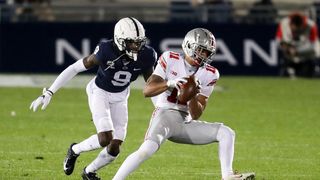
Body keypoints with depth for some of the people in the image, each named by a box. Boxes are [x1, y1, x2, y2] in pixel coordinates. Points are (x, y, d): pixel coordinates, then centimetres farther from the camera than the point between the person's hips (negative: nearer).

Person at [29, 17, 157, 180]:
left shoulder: (146, 56, -21)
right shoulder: (106, 51, -31)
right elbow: (74, 68, -23)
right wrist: (49, 93, -24)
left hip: (120, 97, 4)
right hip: (100, 92, -4)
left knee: (114, 148, -2)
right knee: (105, 139, -23)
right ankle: (75, 150, 9)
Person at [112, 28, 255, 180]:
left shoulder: (209, 74, 3)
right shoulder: (170, 60, -4)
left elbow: (196, 115, 1)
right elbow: (147, 90, -11)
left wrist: (192, 95, -19)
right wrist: (170, 83, -27)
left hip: (185, 122, 5)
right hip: (165, 115, -5)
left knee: (226, 133, -7)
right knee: (146, 150, -32)